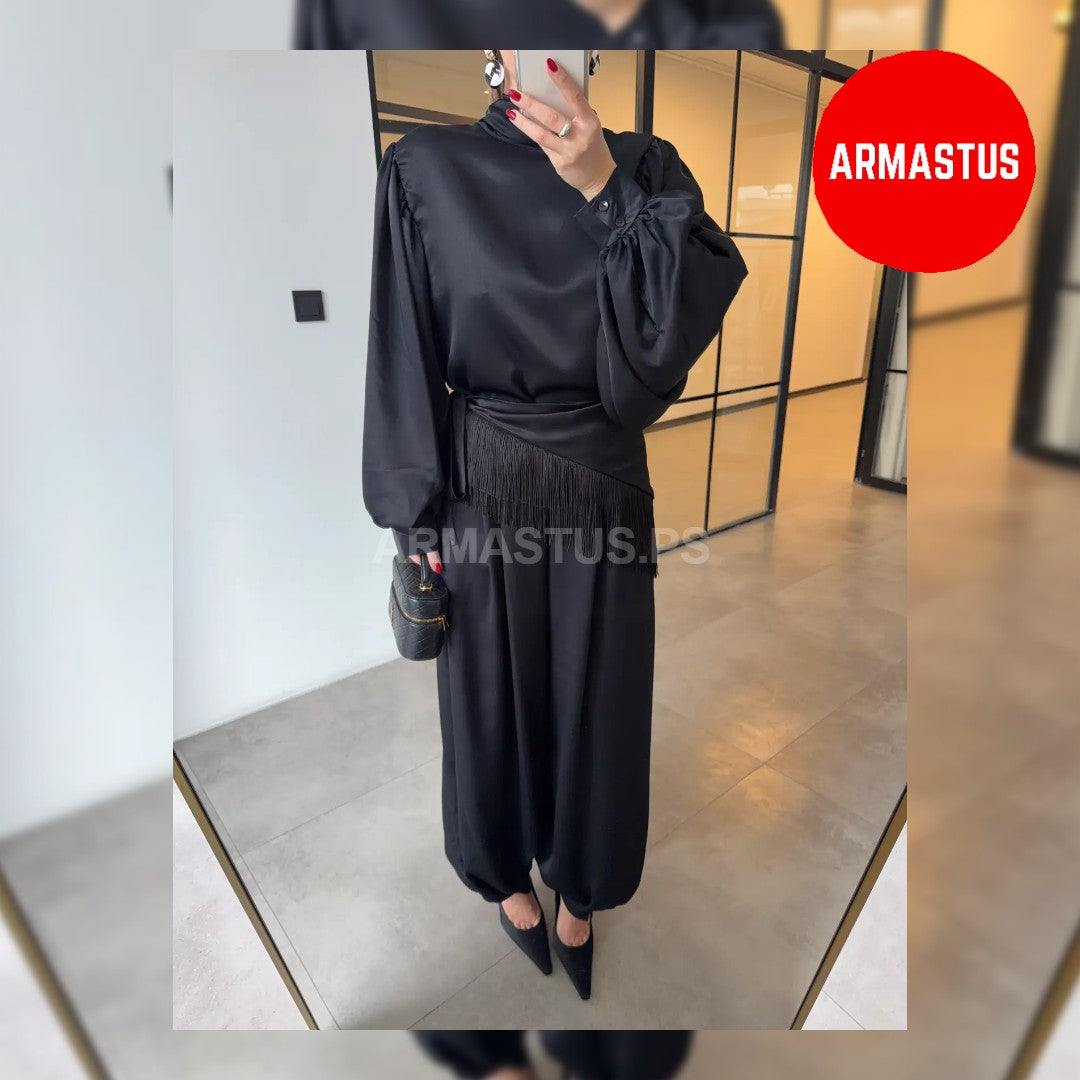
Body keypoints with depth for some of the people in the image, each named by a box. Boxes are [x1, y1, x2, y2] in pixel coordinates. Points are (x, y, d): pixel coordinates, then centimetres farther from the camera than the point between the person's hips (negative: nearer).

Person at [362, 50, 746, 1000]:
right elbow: (405, 356, -3)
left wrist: (605, 188, -19)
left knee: (601, 696, 13)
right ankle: (506, 872, 46)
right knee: (490, 691, 15)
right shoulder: (424, 168, -2)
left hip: (604, 482, 2)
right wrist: (417, 516, -5)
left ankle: (578, 888, 43)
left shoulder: (643, 166, 3)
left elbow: (691, 315, -11)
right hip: (481, 483, -1)